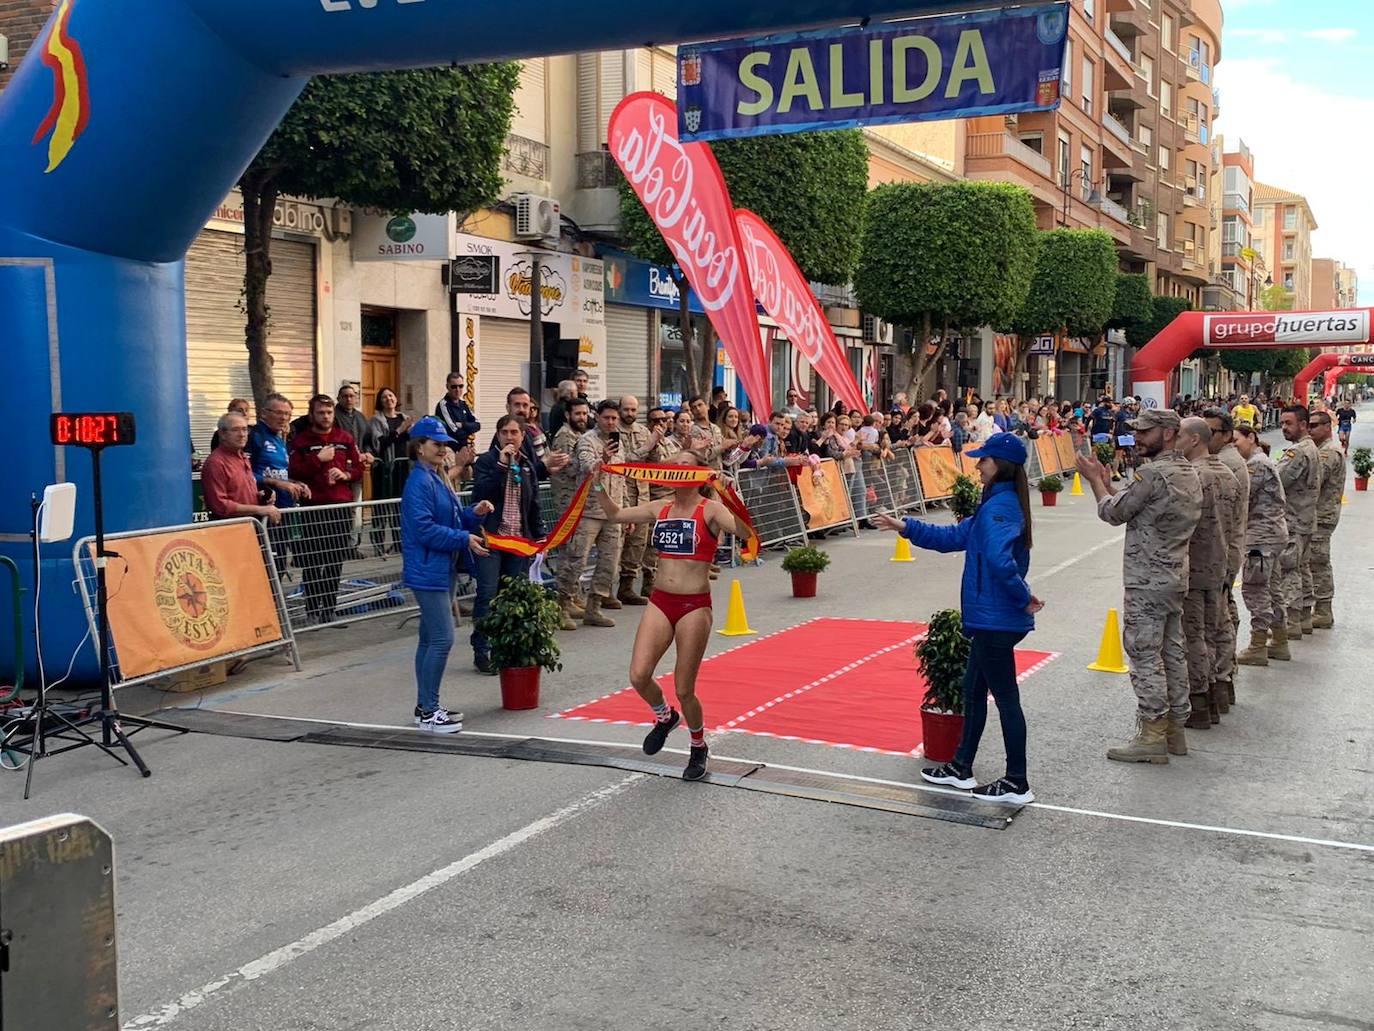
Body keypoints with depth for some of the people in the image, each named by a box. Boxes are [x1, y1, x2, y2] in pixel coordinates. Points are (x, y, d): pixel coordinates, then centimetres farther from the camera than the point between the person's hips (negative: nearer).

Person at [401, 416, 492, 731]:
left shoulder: (436, 480, 16)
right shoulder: (419, 482, -14)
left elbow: (449, 520, 19)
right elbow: (425, 529, -21)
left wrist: (473, 514, 2)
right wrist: (464, 539, -21)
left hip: (440, 570, 10)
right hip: (427, 571, -10)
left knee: (430, 639, 14)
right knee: (442, 639, -10)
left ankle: (426, 707, 22)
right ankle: (428, 711, -3)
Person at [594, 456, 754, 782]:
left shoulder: (710, 510, -6)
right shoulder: (660, 509, 10)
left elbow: (744, 531, -24)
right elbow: (615, 515, 19)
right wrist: (599, 486, 6)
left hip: (694, 606, -5)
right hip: (660, 602, 5)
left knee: (684, 691, 1)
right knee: (638, 676, -11)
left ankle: (698, 749, 29)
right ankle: (664, 717, 23)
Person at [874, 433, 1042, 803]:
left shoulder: (999, 507, -19)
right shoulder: (999, 503, 13)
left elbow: (999, 559, -35)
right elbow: (956, 537, 20)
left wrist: (1023, 598, -22)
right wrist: (907, 528, 16)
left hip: (995, 620, -10)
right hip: (990, 619, 10)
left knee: (1006, 697, -2)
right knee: (973, 690, 18)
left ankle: (1017, 785, 8)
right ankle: (961, 768, 30)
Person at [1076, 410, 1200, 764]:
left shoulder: (1153, 473, -18)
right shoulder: (1189, 472, 12)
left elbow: (1113, 513, -10)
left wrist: (1094, 480, 4)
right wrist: (1105, 481, 15)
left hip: (1147, 582, -9)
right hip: (1176, 577, 9)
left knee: (1145, 656, -4)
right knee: (1173, 653, 13)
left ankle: (1152, 737, -1)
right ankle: (1175, 729, 21)